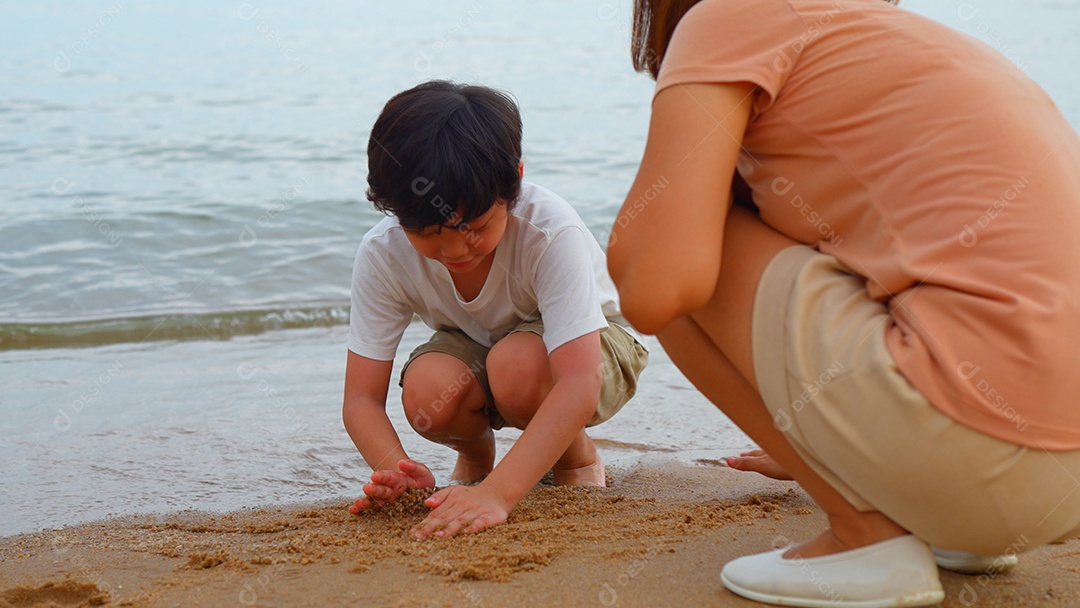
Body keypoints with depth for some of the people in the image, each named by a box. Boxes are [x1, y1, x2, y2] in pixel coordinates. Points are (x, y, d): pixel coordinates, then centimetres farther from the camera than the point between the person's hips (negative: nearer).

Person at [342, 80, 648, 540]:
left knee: (516, 364, -38)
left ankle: (576, 455, -4)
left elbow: (578, 388, -45)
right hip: (474, 346, 3)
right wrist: (396, 471, -46)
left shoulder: (550, 233, -36)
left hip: (591, 344, -3)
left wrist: (495, 493, -57)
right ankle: (474, 450, 4)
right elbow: (361, 400, -23)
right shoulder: (382, 255, -25)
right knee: (427, 391, -33)